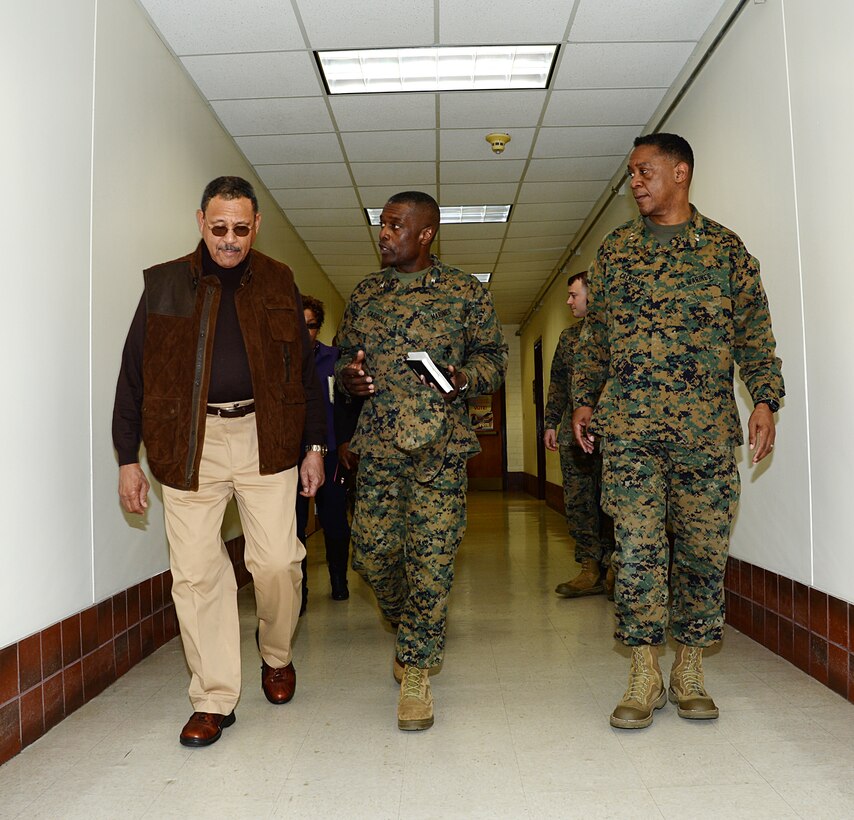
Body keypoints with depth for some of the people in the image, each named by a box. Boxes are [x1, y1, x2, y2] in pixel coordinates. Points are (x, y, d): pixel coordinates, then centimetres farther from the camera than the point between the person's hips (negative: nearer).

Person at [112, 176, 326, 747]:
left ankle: (278, 657, 26)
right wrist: (128, 457, 5)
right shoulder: (166, 284, 8)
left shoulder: (278, 283, 10)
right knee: (196, 571, 0)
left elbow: (304, 368, 13)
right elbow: (135, 372, 8)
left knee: (277, 561, -4)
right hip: (190, 443, 0)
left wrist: (316, 444, 9)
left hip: (265, 437, 0)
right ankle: (214, 700, 15)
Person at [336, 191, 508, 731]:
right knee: (372, 551, 4)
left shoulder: (466, 292, 4)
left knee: (431, 558, -3)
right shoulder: (365, 294, 14)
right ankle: (410, 630, 34)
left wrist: (466, 378, -14)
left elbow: (495, 354, 7)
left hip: (440, 445, -3)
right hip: (378, 443, 4)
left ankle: (417, 670, 12)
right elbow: (346, 355, 22)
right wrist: (348, 377, -1)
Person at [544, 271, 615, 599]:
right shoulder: (568, 336, 19)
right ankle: (591, 569, 11)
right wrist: (551, 423, 17)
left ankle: (613, 570, 8)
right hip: (573, 433, 6)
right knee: (577, 501, 4)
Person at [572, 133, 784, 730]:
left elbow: (754, 332, 8)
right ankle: (646, 675, 9)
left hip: (707, 425, 0)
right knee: (637, 546, -2)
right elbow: (595, 335, 16)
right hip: (628, 423, 1)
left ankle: (689, 670, 18)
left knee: (705, 546, 3)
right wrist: (584, 400, 9)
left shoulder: (726, 248, 9)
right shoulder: (614, 250, 13)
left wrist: (765, 398, -4)